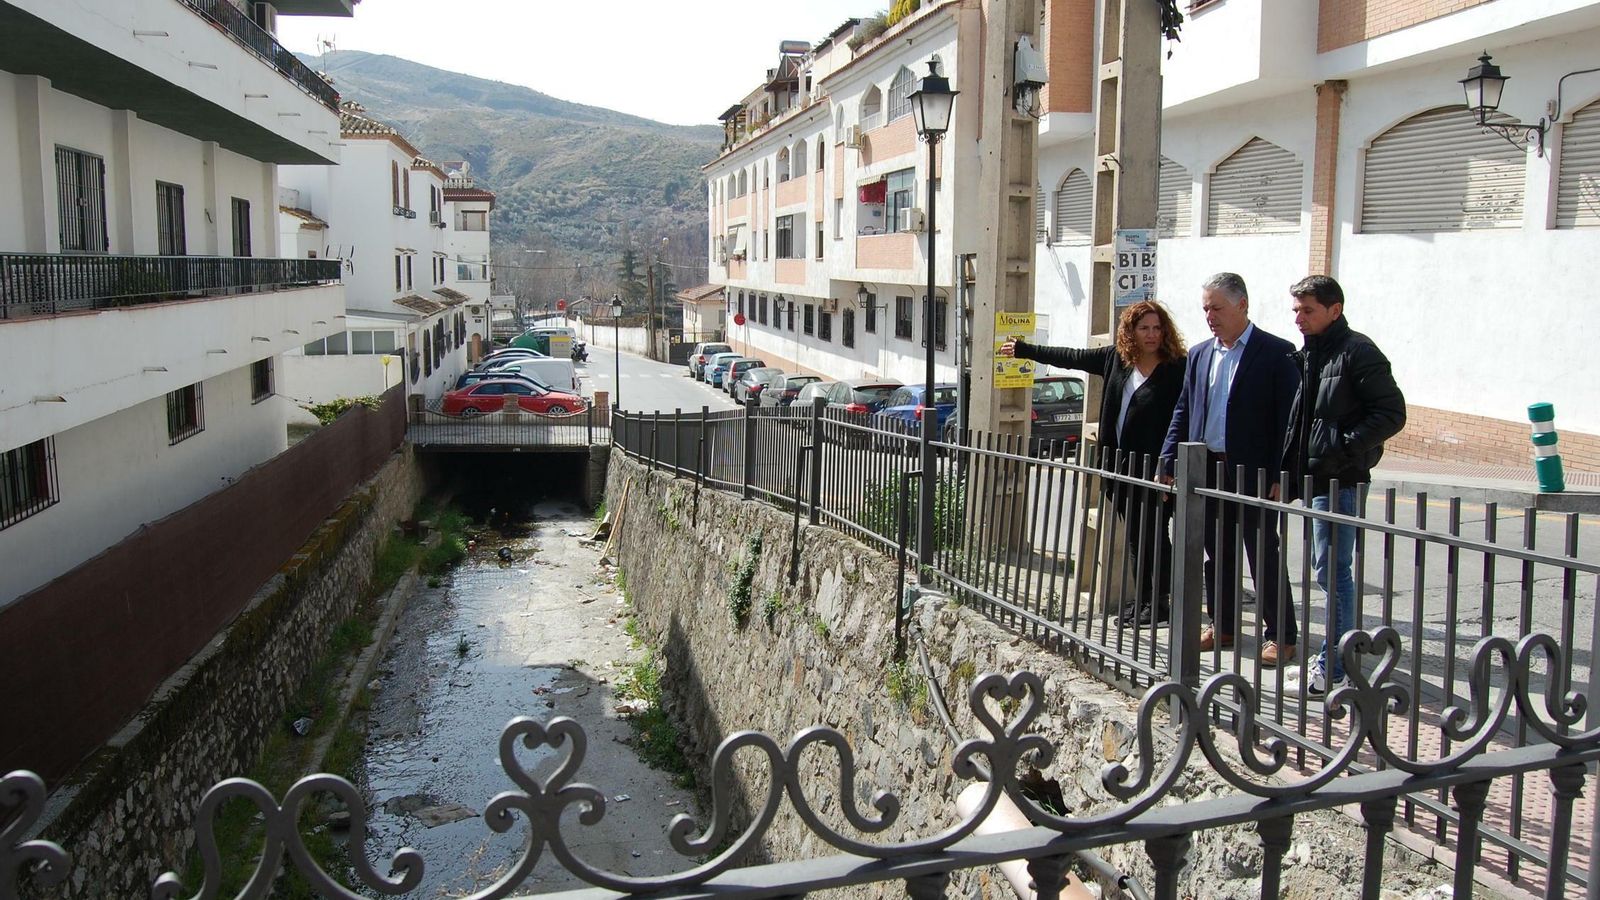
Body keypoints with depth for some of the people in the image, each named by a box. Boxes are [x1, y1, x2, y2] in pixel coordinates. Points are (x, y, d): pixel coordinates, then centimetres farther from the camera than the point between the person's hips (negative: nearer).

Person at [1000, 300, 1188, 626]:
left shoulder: (1177, 369, -9)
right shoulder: (1116, 358, 9)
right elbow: (1071, 357, 19)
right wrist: (1024, 350, 26)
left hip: (1156, 468, -6)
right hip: (1123, 463, 6)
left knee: (1154, 534, -1)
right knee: (1134, 534, 12)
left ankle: (1158, 601, 8)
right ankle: (1141, 596, 22)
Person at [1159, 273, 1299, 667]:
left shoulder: (1276, 353, -6)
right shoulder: (1199, 354, 12)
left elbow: (1288, 417, -9)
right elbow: (1183, 412, 14)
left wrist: (1280, 475, -14)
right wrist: (1169, 463, 6)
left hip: (1253, 472, -6)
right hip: (1206, 469, 6)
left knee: (1264, 554, 2)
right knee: (1217, 554, 14)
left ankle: (1281, 636, 12)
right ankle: (1222, 625, 27)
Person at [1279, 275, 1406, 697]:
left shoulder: (1357, 352, -11)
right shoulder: (1308, 354, 15)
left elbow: (1392, 413, -15)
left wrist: (1345, 446, -21)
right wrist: (1290, 472, 12)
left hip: (1339, 480, -9)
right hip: (1313, 477, 9)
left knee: (1332, 570, -6)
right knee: (1325, 567, 16)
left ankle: (1333, 669, 0)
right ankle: (1341, 652, 28)